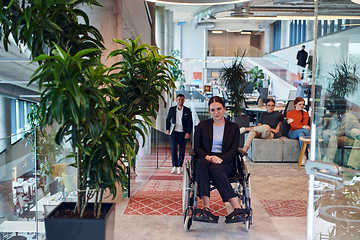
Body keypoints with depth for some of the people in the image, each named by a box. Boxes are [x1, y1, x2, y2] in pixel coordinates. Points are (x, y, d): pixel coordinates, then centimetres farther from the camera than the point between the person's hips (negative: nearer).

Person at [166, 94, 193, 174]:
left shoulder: (187, 110, 4)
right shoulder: (171, 109, 7)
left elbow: (190, 123, 3)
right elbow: (168, 120, 15)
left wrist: (188, 132, -9)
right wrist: (167, 129, 0)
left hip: (183, 133, 0)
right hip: (174, 133, 0)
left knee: (182, 151, 5)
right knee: (174, 149, -13)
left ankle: (179, 167, 17)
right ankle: (174, 167, -11)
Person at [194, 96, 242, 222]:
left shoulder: (233, 127, 14)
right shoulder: (202, 125, 16)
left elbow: (234, 150, 4)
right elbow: (197, 148, 9)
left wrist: (220, 159, -16)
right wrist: (207, 156, -13)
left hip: (225, 163, -1)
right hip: (205, 159, 1)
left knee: (214, 169, -37)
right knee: (201, 163, -36)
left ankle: (237, 207, -41)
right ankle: (206, 206, -46)